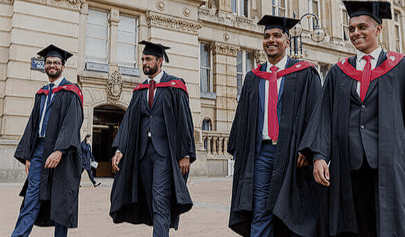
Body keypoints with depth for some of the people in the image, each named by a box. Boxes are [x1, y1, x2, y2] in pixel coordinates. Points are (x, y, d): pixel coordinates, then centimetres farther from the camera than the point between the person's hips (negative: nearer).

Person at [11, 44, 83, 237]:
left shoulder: (71, 92, -2)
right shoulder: (41, 94, 19)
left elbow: (72, 123, -14)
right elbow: (32, 124, 18)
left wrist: (59, 150, -26)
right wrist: (27, 155, 11)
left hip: (60, 153, -5)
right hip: (39, 149, 6)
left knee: (60, 199, 2)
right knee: (32, 198, 3)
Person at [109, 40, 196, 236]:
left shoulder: (174, 86, 0)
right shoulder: (140, 90, 16)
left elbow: (184, 120, -5)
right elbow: (129, 120, 10)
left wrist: (185, 154, -11)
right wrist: (120, 149, -2)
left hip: (164, 149, -5)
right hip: (143, 150, 6)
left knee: (160, 198, -12)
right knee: (151, 199, 10)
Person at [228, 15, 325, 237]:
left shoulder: (304, 73, 4)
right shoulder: (253, 78, 14)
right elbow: (242, 117, 14)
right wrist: (238, 150, 7)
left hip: (290, 153, -2)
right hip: (261, 153, 3)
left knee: (290, 215, 6)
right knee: (260, 214, 2)